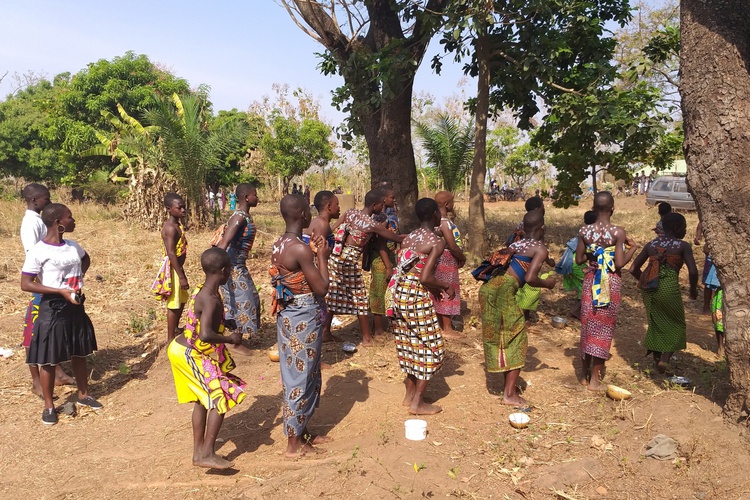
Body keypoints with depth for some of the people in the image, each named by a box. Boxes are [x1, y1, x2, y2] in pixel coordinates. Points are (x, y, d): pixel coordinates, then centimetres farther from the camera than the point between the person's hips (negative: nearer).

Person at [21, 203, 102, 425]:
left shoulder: (73, 246, 3)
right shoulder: (38, 251, -16)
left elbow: (86, 260, 26)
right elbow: (25, 284, -17)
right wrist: (61, 291, -23)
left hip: (75, 306, 6)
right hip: (52, 308, -6)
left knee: (79, 353, 16)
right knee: (49, 359, 5)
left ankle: (83, 395, 33)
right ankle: (49, 406, 20)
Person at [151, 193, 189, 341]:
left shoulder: (177, 225, 9)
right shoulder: (171, 228, -21)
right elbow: (171, 254, -27)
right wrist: (181, 276, -27)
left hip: (178, 268, 10)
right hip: (172, 270, -10)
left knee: (181, 300, 24)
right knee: (173, 305, 0)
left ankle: (175, 329, 42)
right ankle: (171, 339, 11)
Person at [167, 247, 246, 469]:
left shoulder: (201, 292, 4)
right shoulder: (211, 300, -26)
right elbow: (205, 335, -38)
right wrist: (229, 338, -23)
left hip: (181, 350, 10)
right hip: (191, 356, -10)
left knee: (201, 400, 18)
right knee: (221, 398, -5)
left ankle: (198, 452, 27)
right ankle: (207, 454, -2)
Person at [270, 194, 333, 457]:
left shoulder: (278, 244, 6)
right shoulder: (301, 249, -22)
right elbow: (321, 288, -19)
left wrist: (312, 253, 10)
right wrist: (322, 256, -8)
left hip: (287, 314, 9)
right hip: (304, 317, -9)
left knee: (295, 374, 19)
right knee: (301, 377, 3)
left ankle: (302, 432, 34)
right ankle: (294, 443, 16)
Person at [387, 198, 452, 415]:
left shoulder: (408, 237, 13)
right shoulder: (436, 242, -10)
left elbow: (407, 269, 12)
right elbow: (425, 277, -20)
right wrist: (446, 287, -3)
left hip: (398, 292, 8)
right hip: (417, 296, -8)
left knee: (409, 344, 19)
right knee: (430, 347, 6)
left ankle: (410, 394, 30)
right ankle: (417, 403, 10)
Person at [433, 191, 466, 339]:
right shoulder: (445, 222, -22)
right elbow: (452, 246, -24)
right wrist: (463, 258, -7)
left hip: (441, 262, 9)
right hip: (447, 262, -9)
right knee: (447, 293, 0)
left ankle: (442, 325, 28)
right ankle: (447, 329, 9)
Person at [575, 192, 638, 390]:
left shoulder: (584, 231, -4)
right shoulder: (618, 232, -14)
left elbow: (579, 259, 1)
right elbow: (619, 263, -15)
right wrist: (632, 248, 1)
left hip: (591, 281, 3)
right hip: (611, 283, -3)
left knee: (588, 325, 14)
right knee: (604, 328, 5)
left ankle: (585, 374, 24)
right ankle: (594, 379, 10)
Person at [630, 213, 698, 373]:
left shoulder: (651, 244, 15)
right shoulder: (683, 246, 2)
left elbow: (633, 269, 13)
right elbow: (693, 271, -9)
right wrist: (693, 289, 8)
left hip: (648, 288, 5)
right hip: (668, 288, -5)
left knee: (656, 323, 22)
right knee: (676, 324, 15)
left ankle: (657, 359, 28)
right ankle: (665, 359, 2)